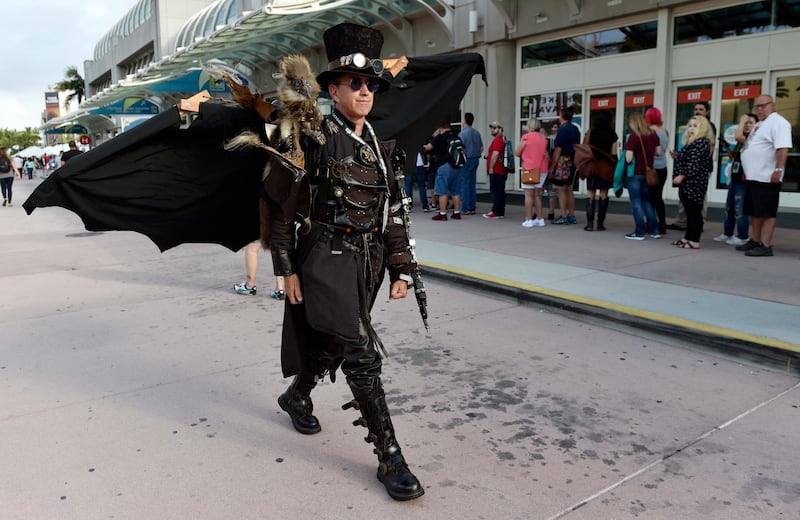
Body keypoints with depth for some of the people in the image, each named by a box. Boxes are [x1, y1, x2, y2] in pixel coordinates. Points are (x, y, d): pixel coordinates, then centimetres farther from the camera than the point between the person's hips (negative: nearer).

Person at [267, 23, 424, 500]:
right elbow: (282, 204, -7)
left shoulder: (380, 147, 9)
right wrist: (287, 268, -9)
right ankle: (390, 457, 0)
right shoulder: (312, 138, -8)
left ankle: (297, 396, 49)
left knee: (331, 345, 19)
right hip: (326, 259, -6)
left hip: (368, 262, 6)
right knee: (362, 354, -10)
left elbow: (394, 211, 11)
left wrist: (401, 269, 6)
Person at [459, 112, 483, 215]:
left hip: (466, 160, -7)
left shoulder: (462, 133, -13)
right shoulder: (477, 133, 10)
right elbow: (481, 148, 14)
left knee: (464, 184, -3)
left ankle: (465, 209, -3)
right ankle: (472, 208, 14)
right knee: (473, 184, 10)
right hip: (476, 160, 7)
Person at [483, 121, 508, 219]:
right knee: (500, 192, 11)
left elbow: (495, 154, -21)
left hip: (495, 171, -10)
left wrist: (490, 168, -18)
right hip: (501, 171, 10)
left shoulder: (497, 140, -12)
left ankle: (496, 212, -7)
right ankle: (501, 212, 15)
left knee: (496, 192, -8)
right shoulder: (502, 140, 20)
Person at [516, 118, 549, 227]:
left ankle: (529, 220, -4)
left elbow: (517, 153, -3)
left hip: (530, 169, -6)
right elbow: (546, 154, 16)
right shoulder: (543, 138, 9)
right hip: (542, 169, 6)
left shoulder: (526, 137, -7)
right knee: (537, 195, 13)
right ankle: (540, 219, 13)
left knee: (529, 195, -2)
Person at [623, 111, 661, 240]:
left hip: (634, 173, -6)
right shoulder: (653, 135, 2)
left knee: (636, 203, 1)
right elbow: (658, 152, 11)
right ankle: (654, 231, 17)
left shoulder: (633, 137, -16)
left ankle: (639, 233, 3)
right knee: (647, 202, 17)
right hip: (648, 173, 6)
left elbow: (628, 159, -19)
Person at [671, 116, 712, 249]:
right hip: (688, 183, 10)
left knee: (694, 212, -7)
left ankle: (695, 241, -6)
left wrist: (681, 176, -19)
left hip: (694, 183, -10)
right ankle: (688, 237, 19)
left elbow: (694, 163, -20)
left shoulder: (702, 142, -11)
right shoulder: (691, 142, 20)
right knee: (689, 212, 13)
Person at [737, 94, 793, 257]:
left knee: (767, 213, -7)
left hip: (767, 178, -10)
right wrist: (747, 171, 24)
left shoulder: (778, 122, -10)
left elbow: (783, 148, -20)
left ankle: (766, 246, -6)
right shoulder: (760, 124, 20)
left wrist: (778, 170, -27)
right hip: (753, 176, 10)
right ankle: (755, 241, 25)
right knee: (755, 212, 15)